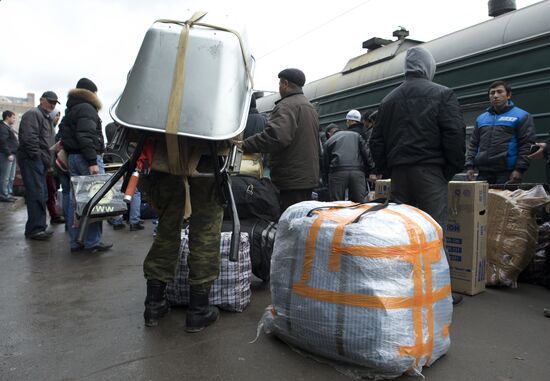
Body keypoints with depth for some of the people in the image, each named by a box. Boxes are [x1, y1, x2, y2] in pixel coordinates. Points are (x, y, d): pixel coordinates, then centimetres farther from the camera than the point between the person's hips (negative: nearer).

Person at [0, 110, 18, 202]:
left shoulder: (8, 127, 21)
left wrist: (13, 153, 18)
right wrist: (8, 154, -22)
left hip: (12, 154, 10)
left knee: (11, 177, 14)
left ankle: (9, 193, 20)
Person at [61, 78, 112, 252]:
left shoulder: (71, 109, 23)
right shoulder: (86, 108, -9)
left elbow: (66, 135, 22)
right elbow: (86, 137, -20)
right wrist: (93, 161, -24)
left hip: (72, 157, 10)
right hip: (86, 158, -10)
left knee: (76, 199, 9)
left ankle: (76, 241, 13)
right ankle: (92, 242, -7)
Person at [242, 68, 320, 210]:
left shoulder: (286, 105, -12)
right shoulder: (311, 107, 21)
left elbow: (275, 136, -29)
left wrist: (245, 145, -24)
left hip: (292, 179, -10)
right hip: (310, 176, 10)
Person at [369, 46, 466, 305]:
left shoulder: (389, 99, 15)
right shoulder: (442, 94, 0)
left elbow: (376, 140, 14)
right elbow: (455, 135, -8)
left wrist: (383, 168, 18)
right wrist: (453, 168, 0)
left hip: (398, 172, 5)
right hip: (430, 171, -5)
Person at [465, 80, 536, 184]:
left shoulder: (521, 116, 4)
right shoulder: (481, 118, 18)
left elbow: (527, 145, -3)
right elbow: (473, 145, 18)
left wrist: (519, 169, -13)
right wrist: (469, 166, 6)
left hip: (507, 173, -4)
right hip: (483, 173, 5)